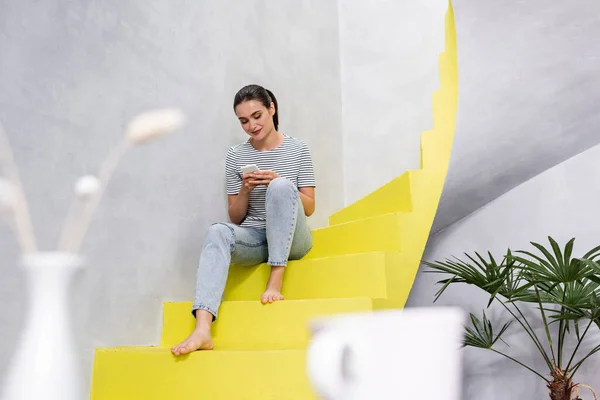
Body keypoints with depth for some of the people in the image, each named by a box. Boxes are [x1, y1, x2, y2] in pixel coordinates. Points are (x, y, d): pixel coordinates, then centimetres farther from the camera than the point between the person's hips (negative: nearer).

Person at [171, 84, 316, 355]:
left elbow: (309, 208, 0)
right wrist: (245, 190, -13)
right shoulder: (236, 156, 6)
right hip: (253, 238, 2)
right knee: (217, 232, -32)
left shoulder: (297, 149, 3)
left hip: (291, 238, -1)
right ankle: (202, 328, -47)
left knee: (282, 187, -31)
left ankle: (276, 280, -28)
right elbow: (235, 218, 8)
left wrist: (277, 183, -16)